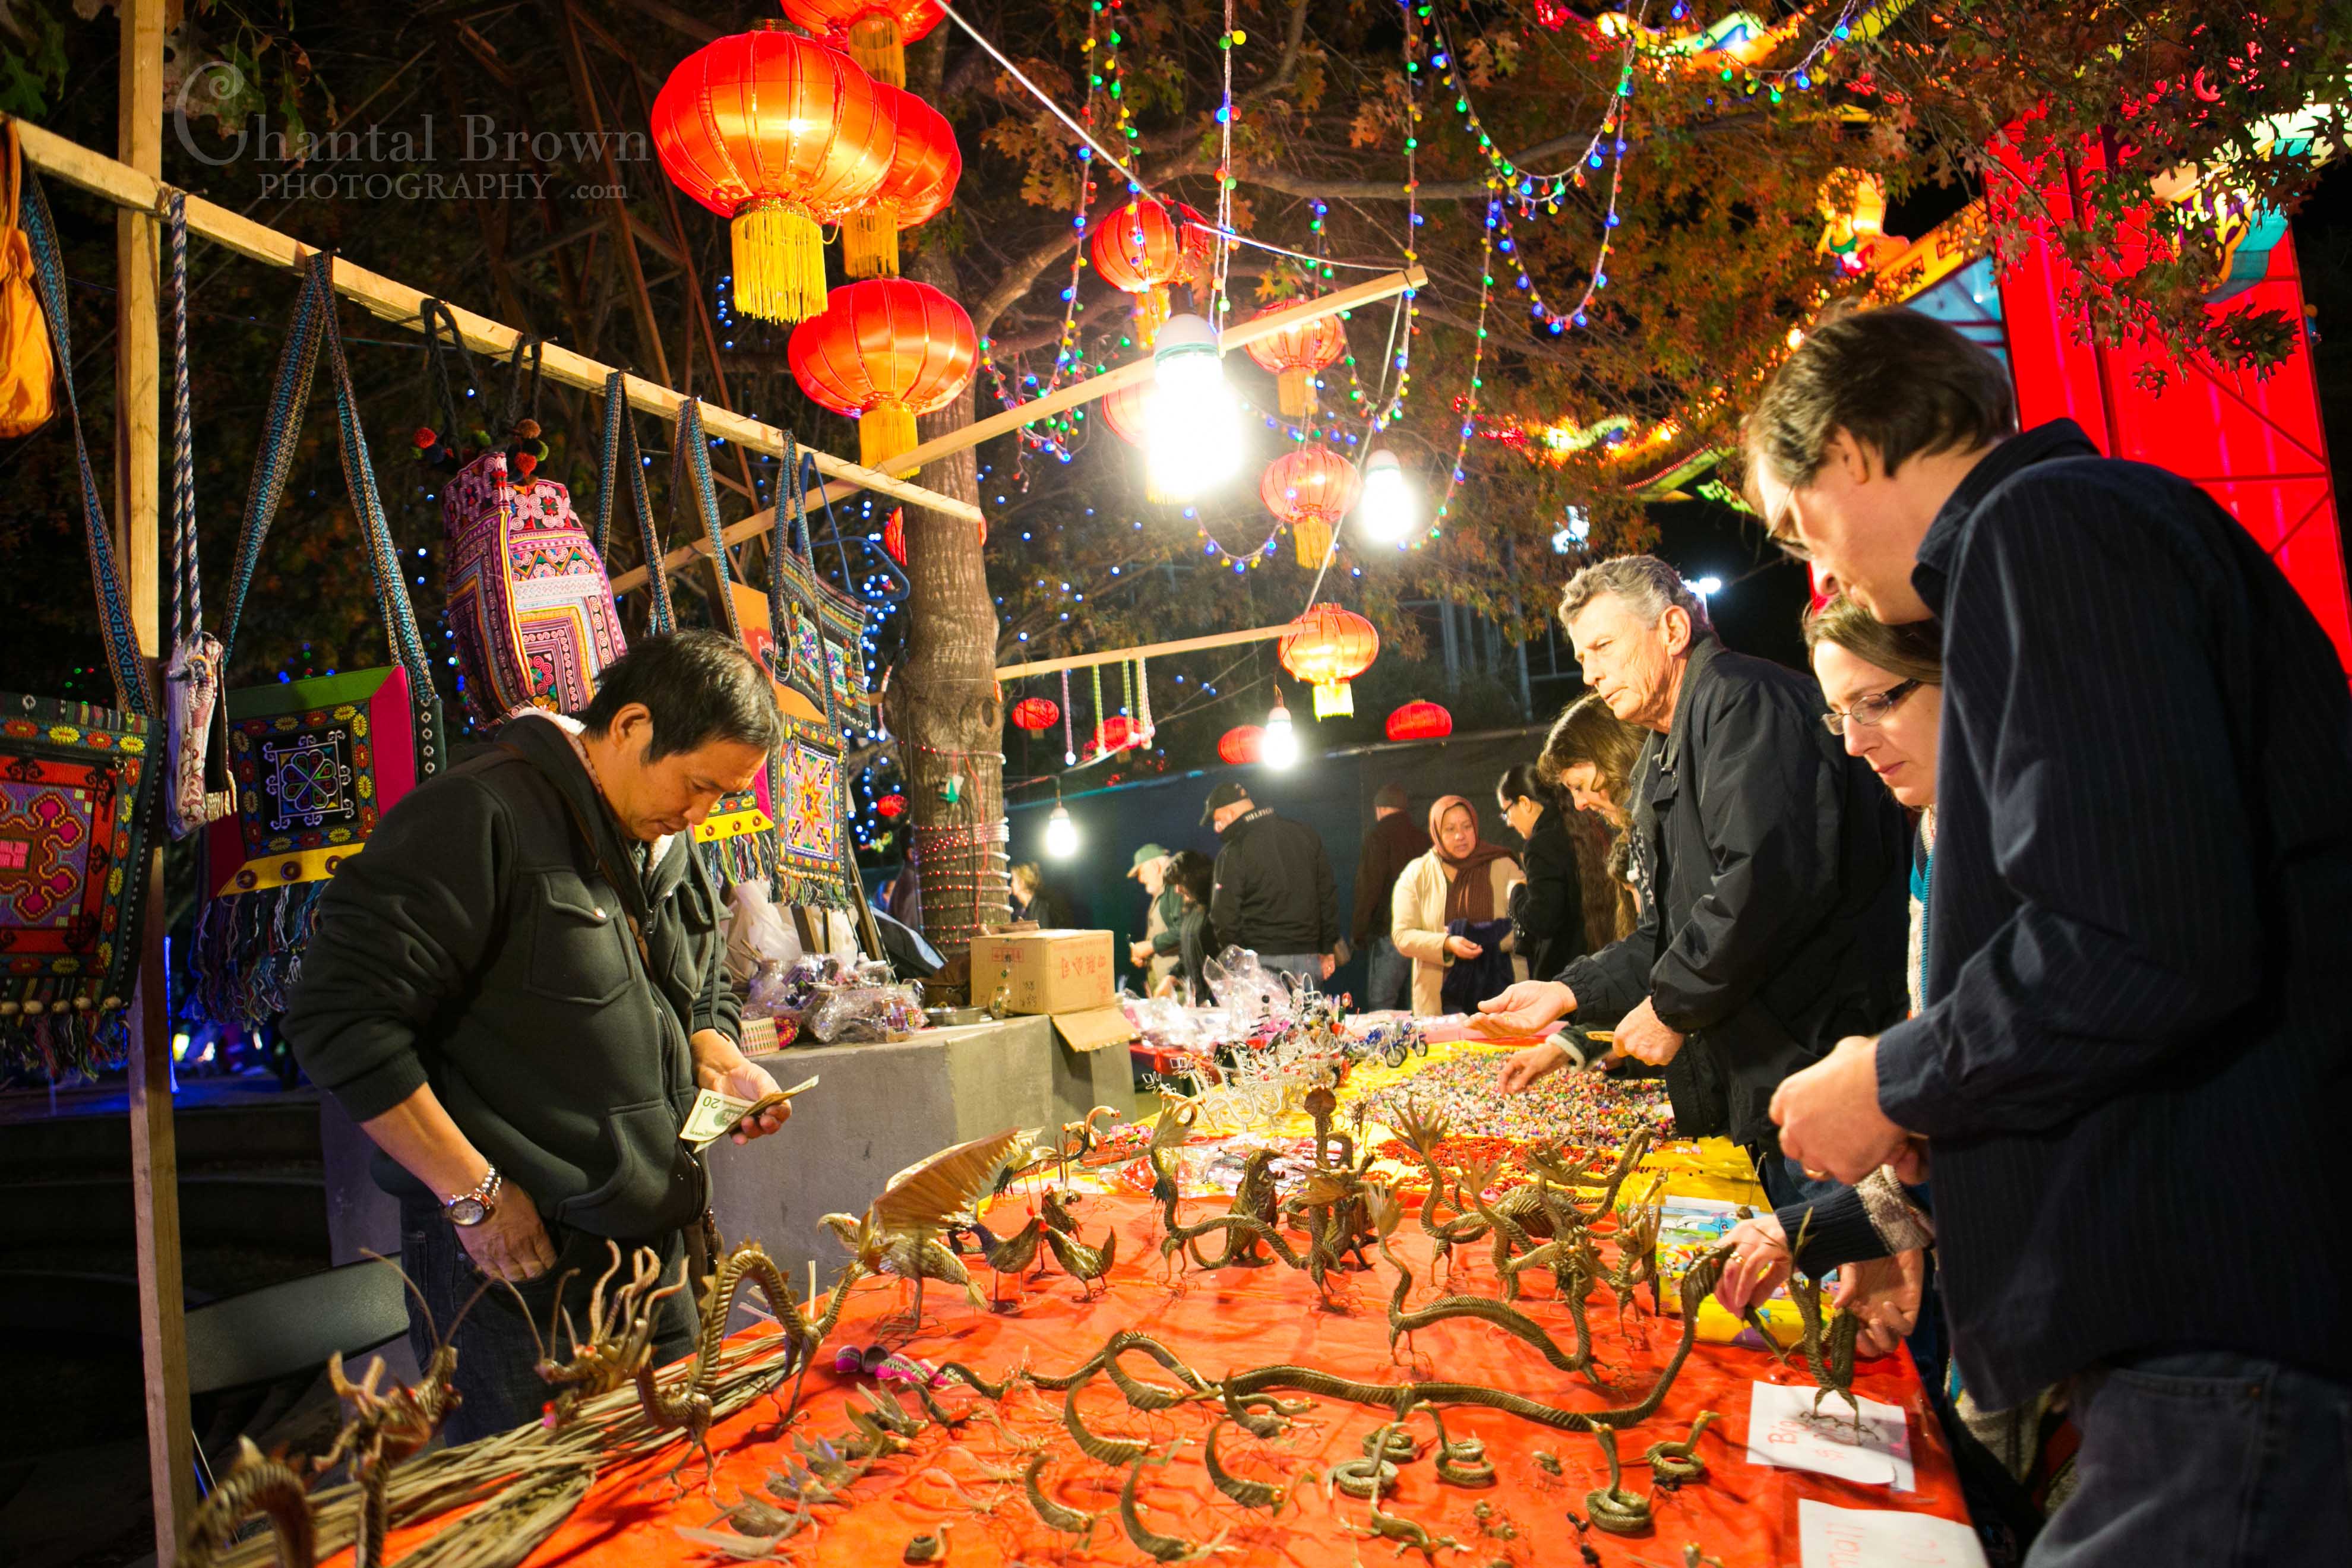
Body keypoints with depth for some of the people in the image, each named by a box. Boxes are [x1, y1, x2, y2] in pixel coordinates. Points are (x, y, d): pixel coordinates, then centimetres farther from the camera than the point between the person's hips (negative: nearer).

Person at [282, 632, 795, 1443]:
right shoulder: (479, 817, -17)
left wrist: (723, 1064, -1)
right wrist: (475, 1193, -19)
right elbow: (338, 1018, -21)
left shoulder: (671, 848, 9)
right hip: (506, 1253, -7)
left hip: (647, 1243, 8)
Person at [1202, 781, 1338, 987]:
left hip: (1263, 961, -5)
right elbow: (1328, 895, 11)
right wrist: (1328, 949, 15)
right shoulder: (1306, 834, 9)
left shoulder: (1234, 852, -10)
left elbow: (1224, 916, -11)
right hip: (1308, 958, 5)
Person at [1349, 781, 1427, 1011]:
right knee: (1412, 1007, 12)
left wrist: (1357, 932, -6)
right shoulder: (1423, 838, 11)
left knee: (1379, 1007, -5)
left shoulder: (1378, 837, -8)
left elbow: (1369, 888, -13)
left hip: (1388, 934, -7)